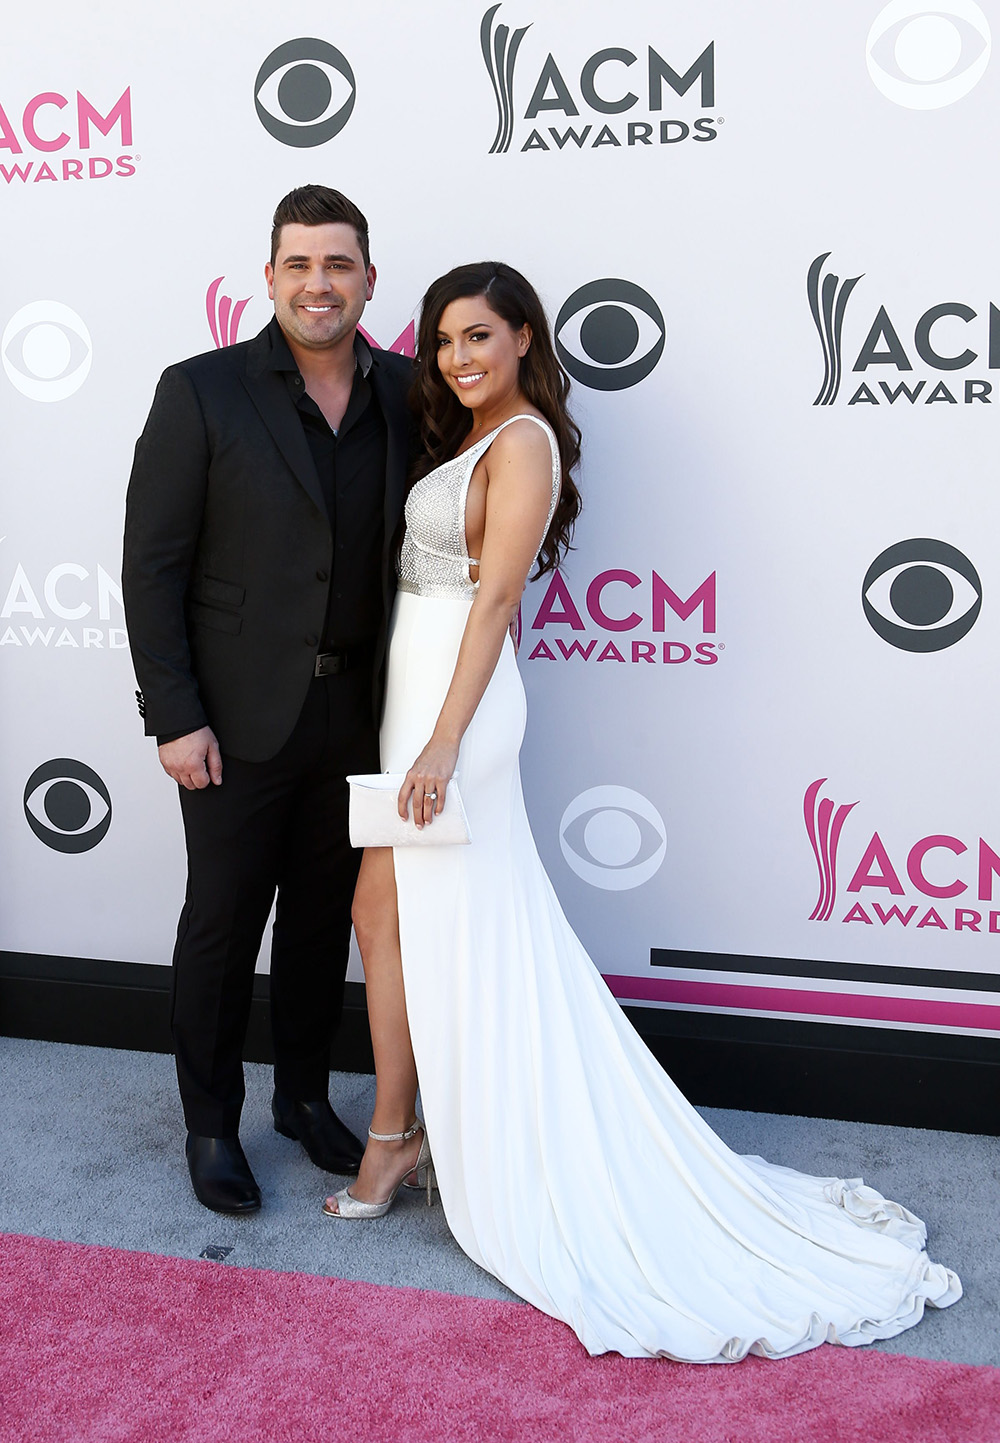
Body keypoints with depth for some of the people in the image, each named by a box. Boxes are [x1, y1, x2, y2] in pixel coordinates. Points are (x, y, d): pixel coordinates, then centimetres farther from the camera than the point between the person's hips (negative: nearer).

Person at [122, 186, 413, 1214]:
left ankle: (305, 1095, 37)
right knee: (221, 926, 9)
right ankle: (210, 1124, 29)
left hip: (354, 715, 4)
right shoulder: (202, 394, -8)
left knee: (323, 918, 17)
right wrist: (174, 716, -13)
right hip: (240, 718, -4)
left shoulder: (405, 394, 3)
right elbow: (152, 565, -9)